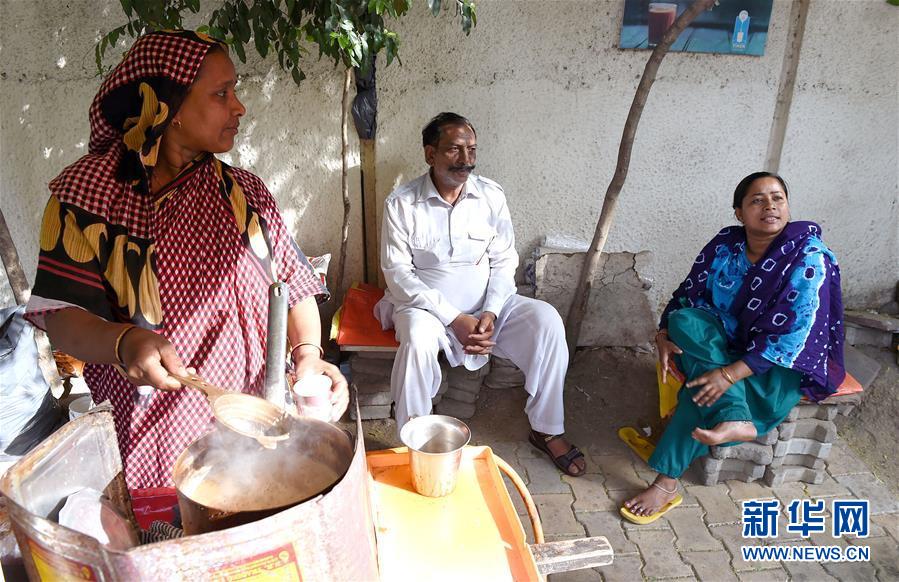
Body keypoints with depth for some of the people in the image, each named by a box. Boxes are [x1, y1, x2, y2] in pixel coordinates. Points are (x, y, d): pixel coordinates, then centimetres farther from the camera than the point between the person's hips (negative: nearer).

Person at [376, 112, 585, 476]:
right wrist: (453, 319, -22)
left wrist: (491, 312, -16)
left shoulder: (491, 196, -2)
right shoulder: (402, 203, -10)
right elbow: (397, 272, -13)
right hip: (425, 304, -3)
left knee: (546, 320, -20)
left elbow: (504, 262, 2)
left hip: (486, 304, 3)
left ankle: (546, 430, -3)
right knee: (419, 337, -37)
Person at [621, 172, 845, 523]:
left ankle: (667, 484, -23)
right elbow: (688, 295, 2)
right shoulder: (725, 244, -6)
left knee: (705, 388, -30)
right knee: (684, 322, -26)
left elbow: (790, 335, -25)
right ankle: (735, 421, -35)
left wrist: (731, 374, -34)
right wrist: (665, 337, -17)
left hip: (781, 364, -5)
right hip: (725, 344, 5)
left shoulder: (809, 259, -20)